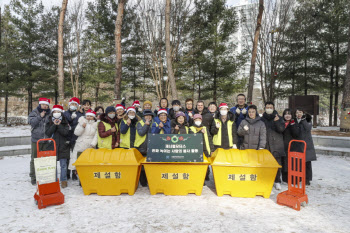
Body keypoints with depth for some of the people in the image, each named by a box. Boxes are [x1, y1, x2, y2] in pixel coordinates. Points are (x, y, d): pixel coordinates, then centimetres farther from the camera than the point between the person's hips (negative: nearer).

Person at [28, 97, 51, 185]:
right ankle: (33, 177, 15)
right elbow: (31, 122, -10)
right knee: (34, 159, 4)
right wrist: (40, 116, -16)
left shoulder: (49, 114, 7)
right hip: (36, 139, -2)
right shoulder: (34, 112, 2)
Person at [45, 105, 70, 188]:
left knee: (63, 165, 3)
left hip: (63, 146, -1)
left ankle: (63, 180, 13)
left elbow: (65, 132, -10)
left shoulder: (65, 123, 3)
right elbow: (47, 133, -6)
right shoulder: (49, 123, 7)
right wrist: (54, 125, -14)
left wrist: (59, 125, -15)